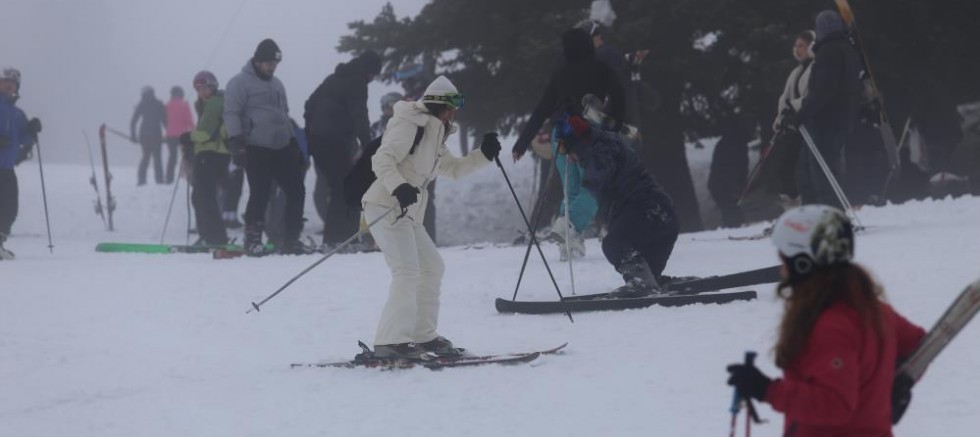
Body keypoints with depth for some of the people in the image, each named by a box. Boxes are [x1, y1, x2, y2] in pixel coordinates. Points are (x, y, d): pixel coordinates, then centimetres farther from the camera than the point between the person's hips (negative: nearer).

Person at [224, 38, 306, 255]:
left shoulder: (276, 84, 21)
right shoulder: (240, 83, -3)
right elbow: (231, 113, -10)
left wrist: (294, 143, 25)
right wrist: (236, 143, -20)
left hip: (282, 148, 7)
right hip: (257, 150, -7)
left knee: (296, 191, 3)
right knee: (260, 195, -9)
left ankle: (291, 240, 10)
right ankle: (253, 240, 3)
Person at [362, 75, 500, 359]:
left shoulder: (434, 136, 20)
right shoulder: (411, 125, -10)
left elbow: (454, 169, 28)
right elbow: (382, 160, -19)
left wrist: (484, 155, 14)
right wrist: (398, 187, -35)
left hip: (408, 214, 11)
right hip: (386, 208, -11)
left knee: (432, 268, 15)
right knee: (407, 272, -19)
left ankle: (423, 335, 22)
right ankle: (392, 342, -23)